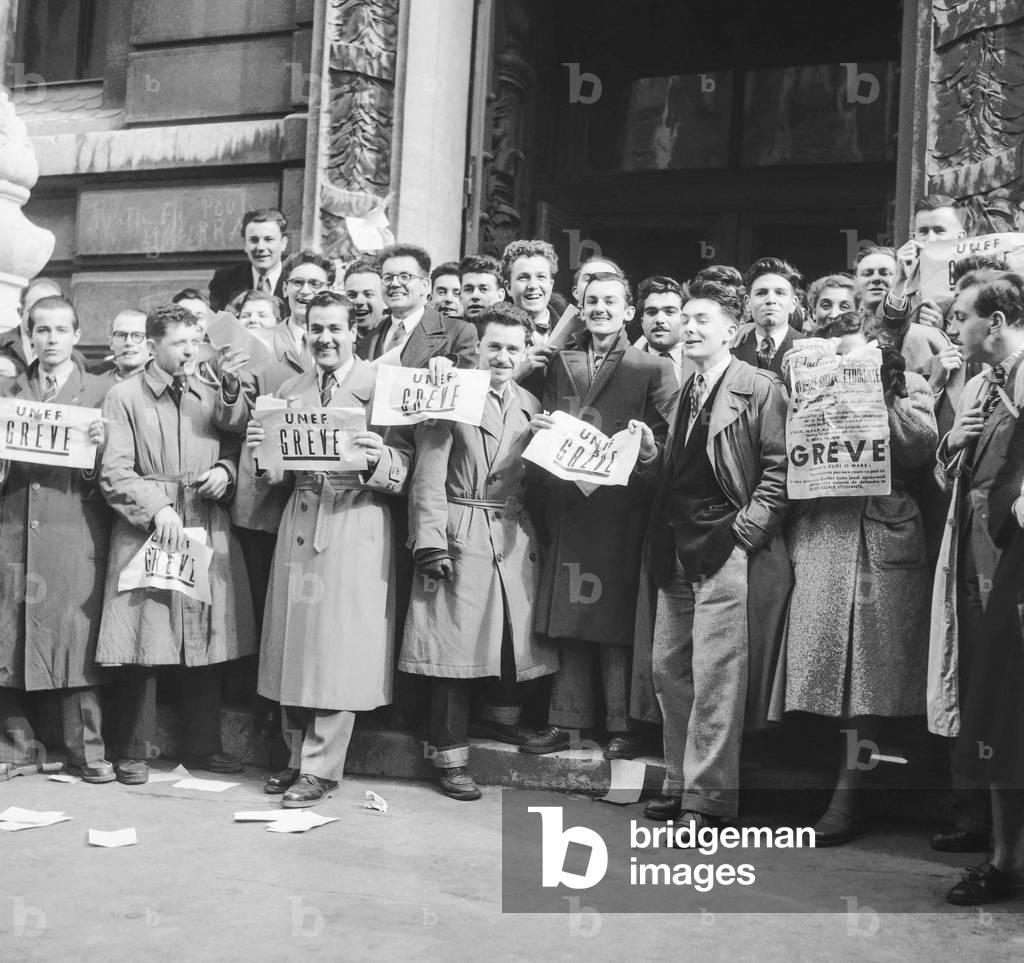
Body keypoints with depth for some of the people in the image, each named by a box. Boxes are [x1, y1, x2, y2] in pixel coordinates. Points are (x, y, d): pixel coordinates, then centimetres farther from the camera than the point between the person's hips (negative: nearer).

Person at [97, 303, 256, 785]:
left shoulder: (213, 397, 13)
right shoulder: (123, 397, 0)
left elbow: (235, 451, 20)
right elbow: (114, 473, -6)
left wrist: (224, 472, -3)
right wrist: (158, 508, -19)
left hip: (209, 531, 4)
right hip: (146, 529, -4)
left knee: (208, 641, 8)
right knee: (144, 646, -3)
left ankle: (204, 746, 20)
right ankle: (133, 753, 11)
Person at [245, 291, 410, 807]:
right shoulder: (288, 392, 14)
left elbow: (404, 472, -6)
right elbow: (280, 475, 16)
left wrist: (378, 458, -26)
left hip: (355, 526, -5)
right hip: (299, 522, 5)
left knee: (339, 647, -4)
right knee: (294, 643, 7)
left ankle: (321, 769, 5)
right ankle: (298, 758, 19)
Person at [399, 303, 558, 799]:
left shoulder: (531, 406, 13)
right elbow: (429, 475, -9)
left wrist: (536, 534, 6)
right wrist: (430, 542, -15)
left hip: (516, 535, 5)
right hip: (460, 535, -5)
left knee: (517, 635, 9)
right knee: (455, 644, -1)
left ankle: (500, 716, 35)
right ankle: (451, 755, 9)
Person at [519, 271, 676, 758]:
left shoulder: (653, 369, 4)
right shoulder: (556, 362, 14)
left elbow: (670, 440, 0)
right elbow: (545, 421, 18)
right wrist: (538, 427, -3)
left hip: (621, 510, -3)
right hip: (565, 505, 4)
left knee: (616, 620, 0)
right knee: (568, 621, 7)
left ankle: (621, 725, 9)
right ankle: (564, 720, 14)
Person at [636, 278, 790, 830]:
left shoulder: (759, 389, -4)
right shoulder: (686, 392, 19)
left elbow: (778, 471, -10)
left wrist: (744, 532, -15)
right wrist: (649, 453, 2)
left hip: (727, 550, -8)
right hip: (678, 550, 8)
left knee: (715, 675, -6)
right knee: (668, 669, 10)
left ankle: (709, 799, 1)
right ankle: (679, 784, 22)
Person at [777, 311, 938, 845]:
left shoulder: (909, 385, 8)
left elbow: (921, 448, -8)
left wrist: (879, 396, -10)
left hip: (884, 536, -2)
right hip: (820, 536, 3)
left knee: (866, 668, -1)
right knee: (826, 662, 2)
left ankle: (850, 794, 6)